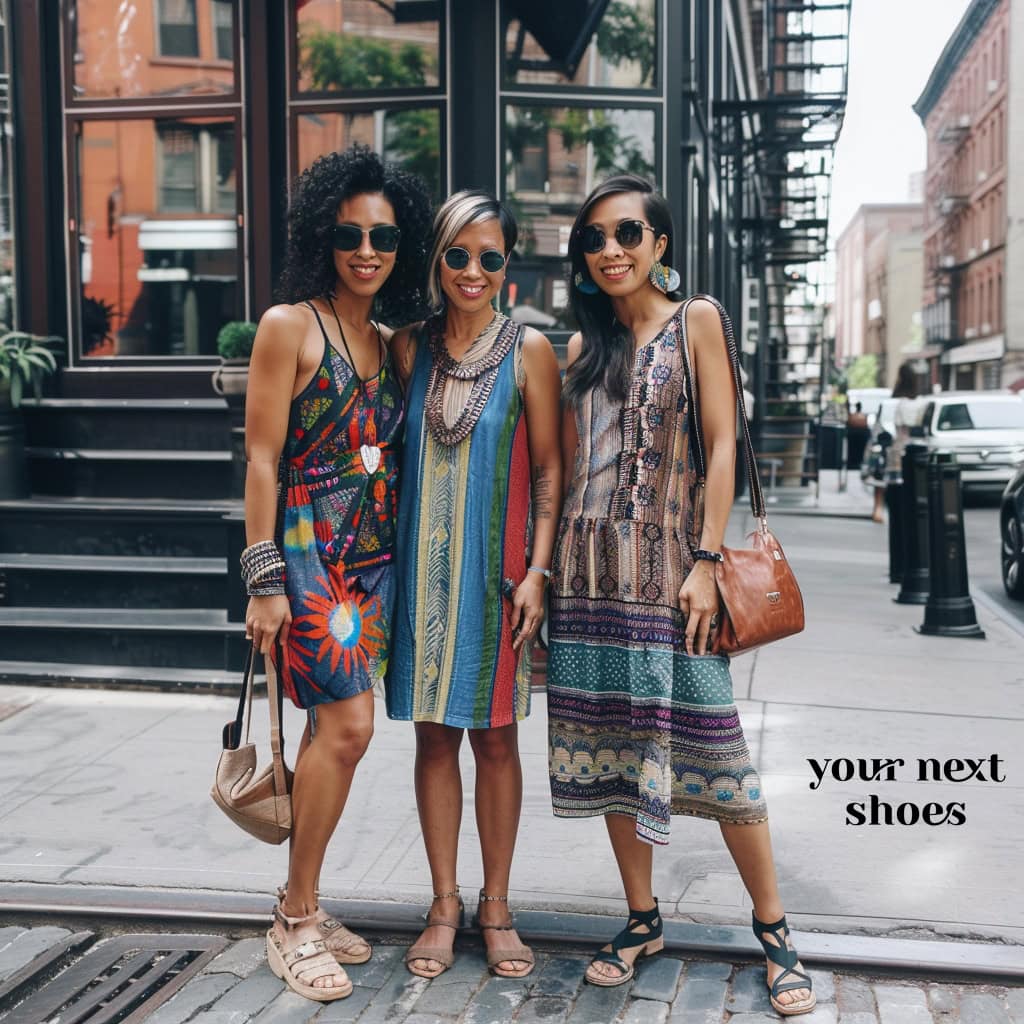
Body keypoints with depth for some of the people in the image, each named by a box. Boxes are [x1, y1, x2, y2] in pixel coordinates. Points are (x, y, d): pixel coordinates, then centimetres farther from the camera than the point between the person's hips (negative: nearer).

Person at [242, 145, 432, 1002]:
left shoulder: (391, 344, 14)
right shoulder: (290, 327, -6)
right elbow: (262, 458, -9)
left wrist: (402, 553, 13)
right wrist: (265, 579, -13)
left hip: (372, 556, 7)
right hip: (307, 548, -6)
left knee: (333, 729, 8)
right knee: (348, 725, -11)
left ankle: (302, 908, 20)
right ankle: (295, 922, 4)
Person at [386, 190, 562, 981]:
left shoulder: (529, 349, -3)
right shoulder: (410, 347, 4)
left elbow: (549, 468, -3)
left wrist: (536, 571, -9)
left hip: (495, 567, -2)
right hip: (423, 565, 2)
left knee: (495, 735, 7)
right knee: (435, 732, 8)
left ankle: (497, 905, 21)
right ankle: (444, 903, 20)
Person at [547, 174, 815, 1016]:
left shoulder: (696, 321, 3)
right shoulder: (583, 348, 14)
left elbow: (722, 444, -4)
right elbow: (568, 465, 15)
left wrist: (707, 562, -12)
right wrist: (547, 568, 8)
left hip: (669, 562, -4)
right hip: (591, 568, 4)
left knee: (710, 742, -5)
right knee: (608, 745, 7)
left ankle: (774, 929, 9)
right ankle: (642, 919, 21)